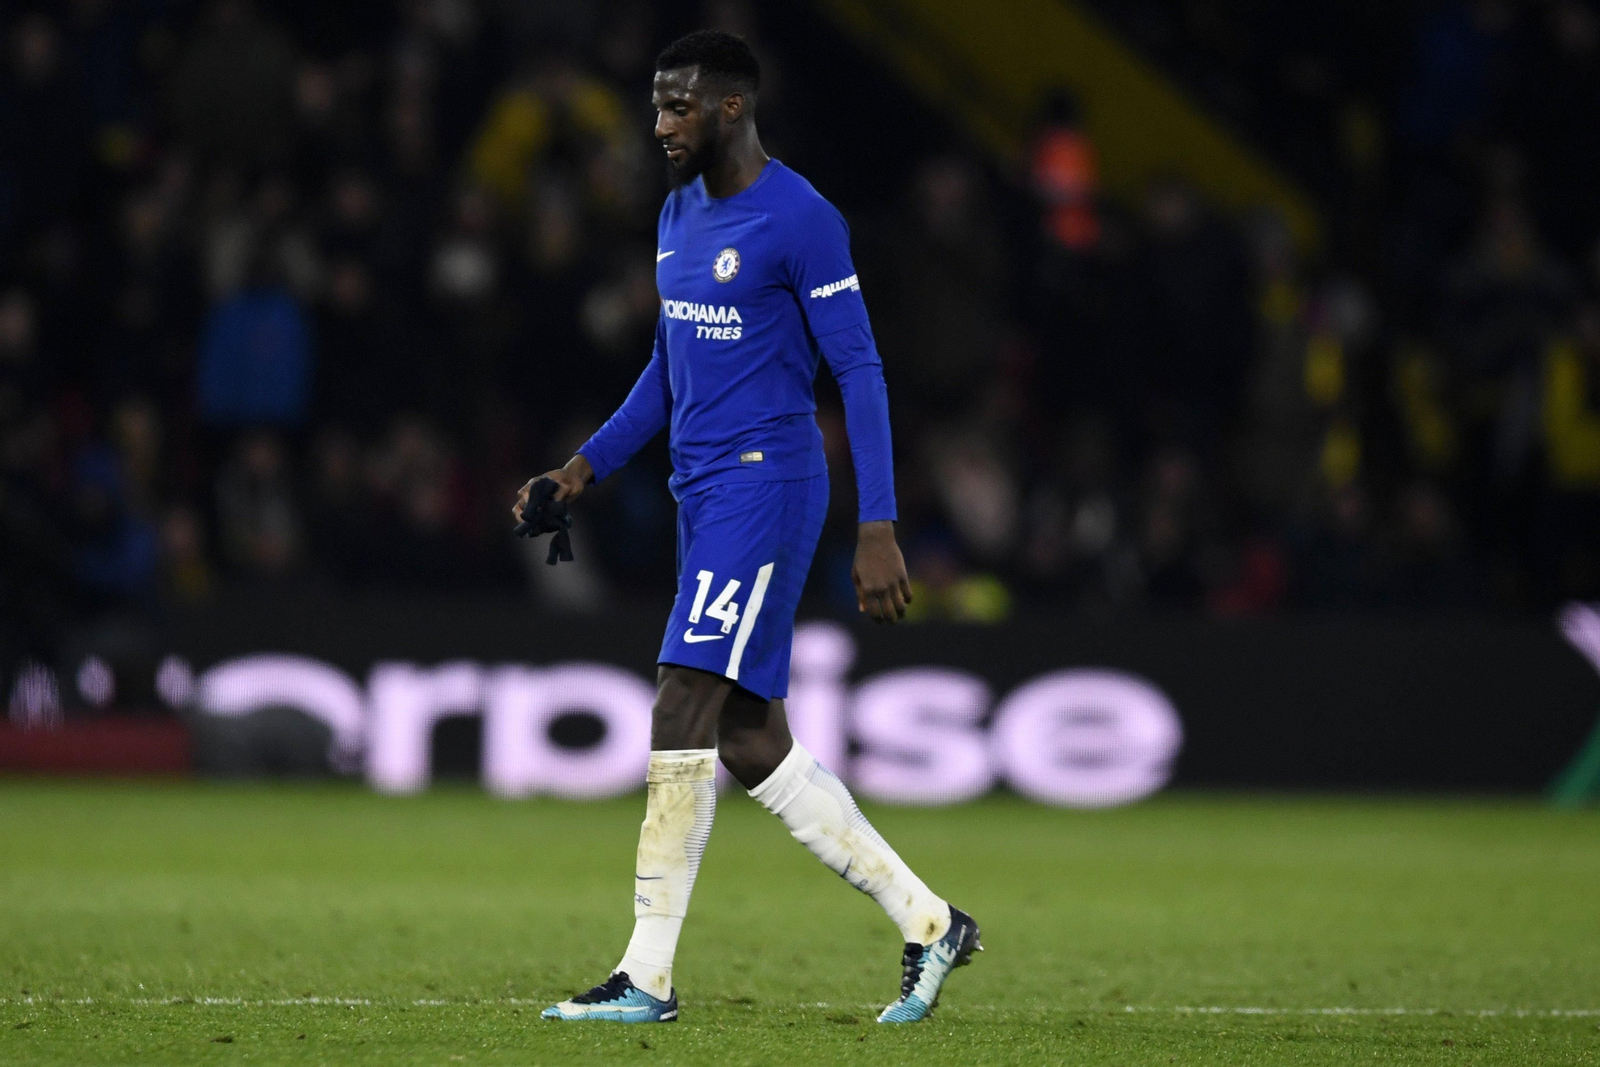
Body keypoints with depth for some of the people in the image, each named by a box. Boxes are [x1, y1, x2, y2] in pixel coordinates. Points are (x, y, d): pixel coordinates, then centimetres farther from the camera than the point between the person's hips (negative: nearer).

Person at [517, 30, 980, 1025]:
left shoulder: (800, 222, -11)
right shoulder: (680, 214, 15)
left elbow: (859, 371, -13)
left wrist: (878, 530, -17)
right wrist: (584, 470, 14)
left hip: (765, 485, -9)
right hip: (704, 493, 9)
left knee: (684, 708, -14)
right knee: (750, 742, 6)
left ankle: (648, 975, -10)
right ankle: (929, 923, 15)